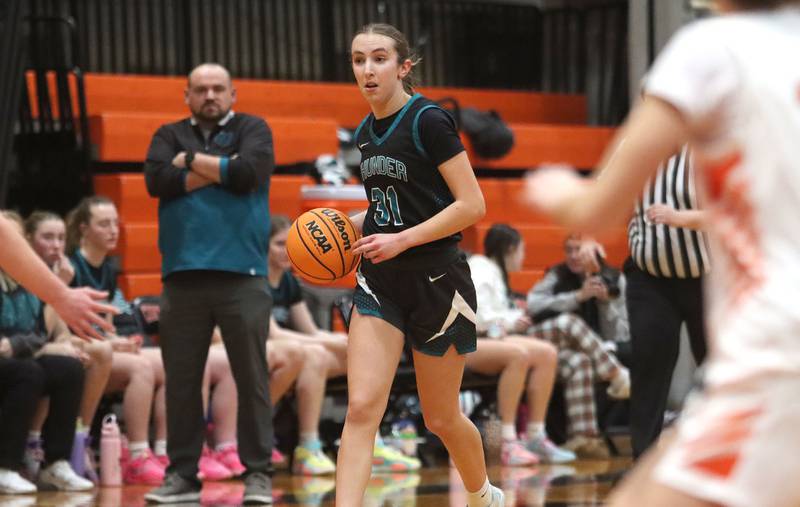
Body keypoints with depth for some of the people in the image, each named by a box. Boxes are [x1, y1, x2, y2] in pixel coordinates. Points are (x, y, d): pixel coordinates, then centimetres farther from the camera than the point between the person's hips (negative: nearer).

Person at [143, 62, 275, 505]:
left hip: (241, 274, -2)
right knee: (181, 380, 4)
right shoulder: (170, 135, 15)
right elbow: (157, 180, -4)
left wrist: (191, 161, -2)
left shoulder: (253, 130, 8)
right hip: (182, 274, 2)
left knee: (252, 377, -3)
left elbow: (248, 173, -11)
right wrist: (220, 170, -6)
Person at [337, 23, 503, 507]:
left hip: (436, 281, -6)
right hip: (381, 284, 6)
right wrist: (352, 225, 6)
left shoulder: (428, 121, -13)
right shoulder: (366, 133, 9)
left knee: (441, 418, 9)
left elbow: (472, 205, -17)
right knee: (361, 408, -12)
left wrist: (401, 239, -20)